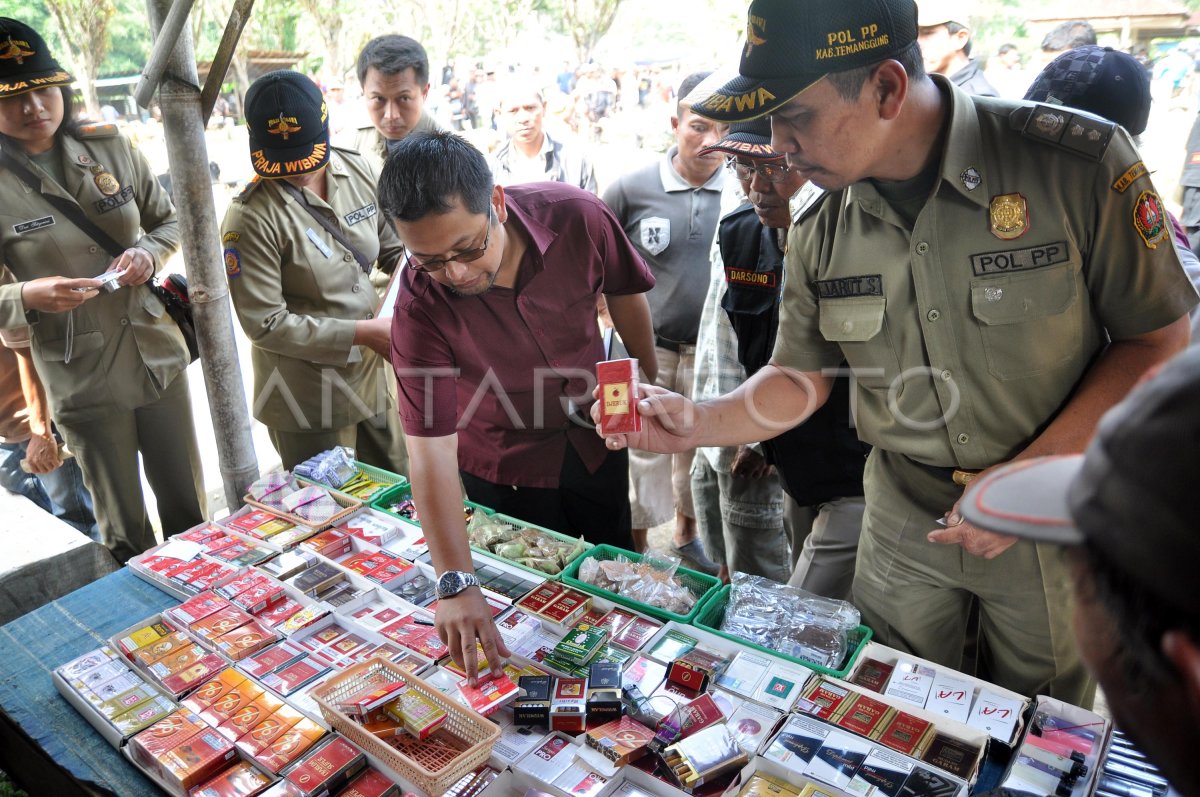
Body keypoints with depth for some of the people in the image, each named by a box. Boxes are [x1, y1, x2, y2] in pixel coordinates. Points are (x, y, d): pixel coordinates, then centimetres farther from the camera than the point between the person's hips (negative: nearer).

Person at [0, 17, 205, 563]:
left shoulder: (109, 148, 0)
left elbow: (168, 221, 11)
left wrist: (150, 253, -9)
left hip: (160, 358, 3)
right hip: (82, 383, -3)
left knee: (189, 508, 16)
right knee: (125, 533, 13)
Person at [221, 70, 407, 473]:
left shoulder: (358, 171, -4)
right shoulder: (251, 217, -20)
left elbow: (393, 247, 8)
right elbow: (265, 324, -19)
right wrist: (362, 333, -22)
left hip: (372, 378, 5)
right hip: (307, 400, -5)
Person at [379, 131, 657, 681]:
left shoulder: (576, 217, -26)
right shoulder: (420, 306, -31)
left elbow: (625, 294, -5)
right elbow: (431, 449, -33)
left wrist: (647, 383, 8)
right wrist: (455, 585, -38)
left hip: (595, 435, 3)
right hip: (508, 469, -2)